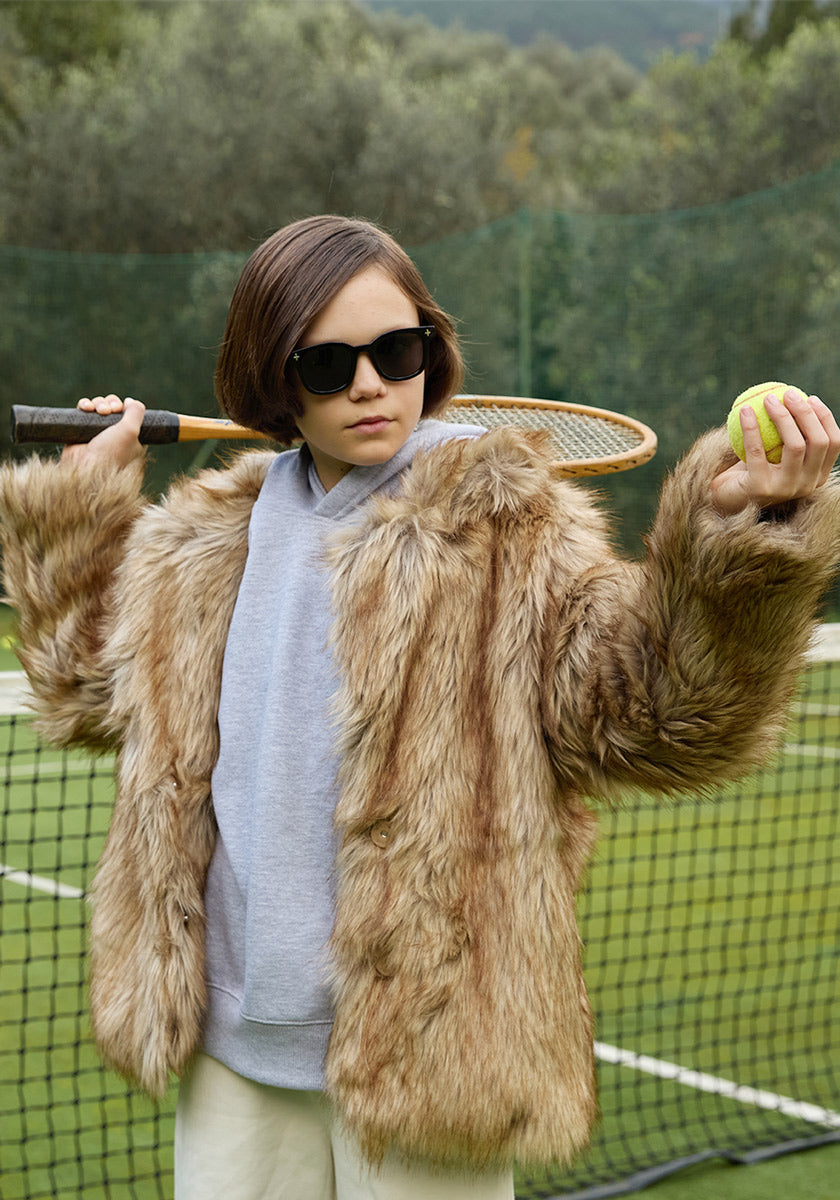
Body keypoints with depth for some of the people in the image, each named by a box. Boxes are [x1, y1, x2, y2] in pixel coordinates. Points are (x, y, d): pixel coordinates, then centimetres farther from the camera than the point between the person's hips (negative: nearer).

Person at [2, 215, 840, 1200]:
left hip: (423, 1046, -4)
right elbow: (86, 686, 23)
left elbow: (652, 715, -18)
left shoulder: (510, 529, -6)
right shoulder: (209, 541, 8)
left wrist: (750, 531, -32)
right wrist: (83, 497, 18)